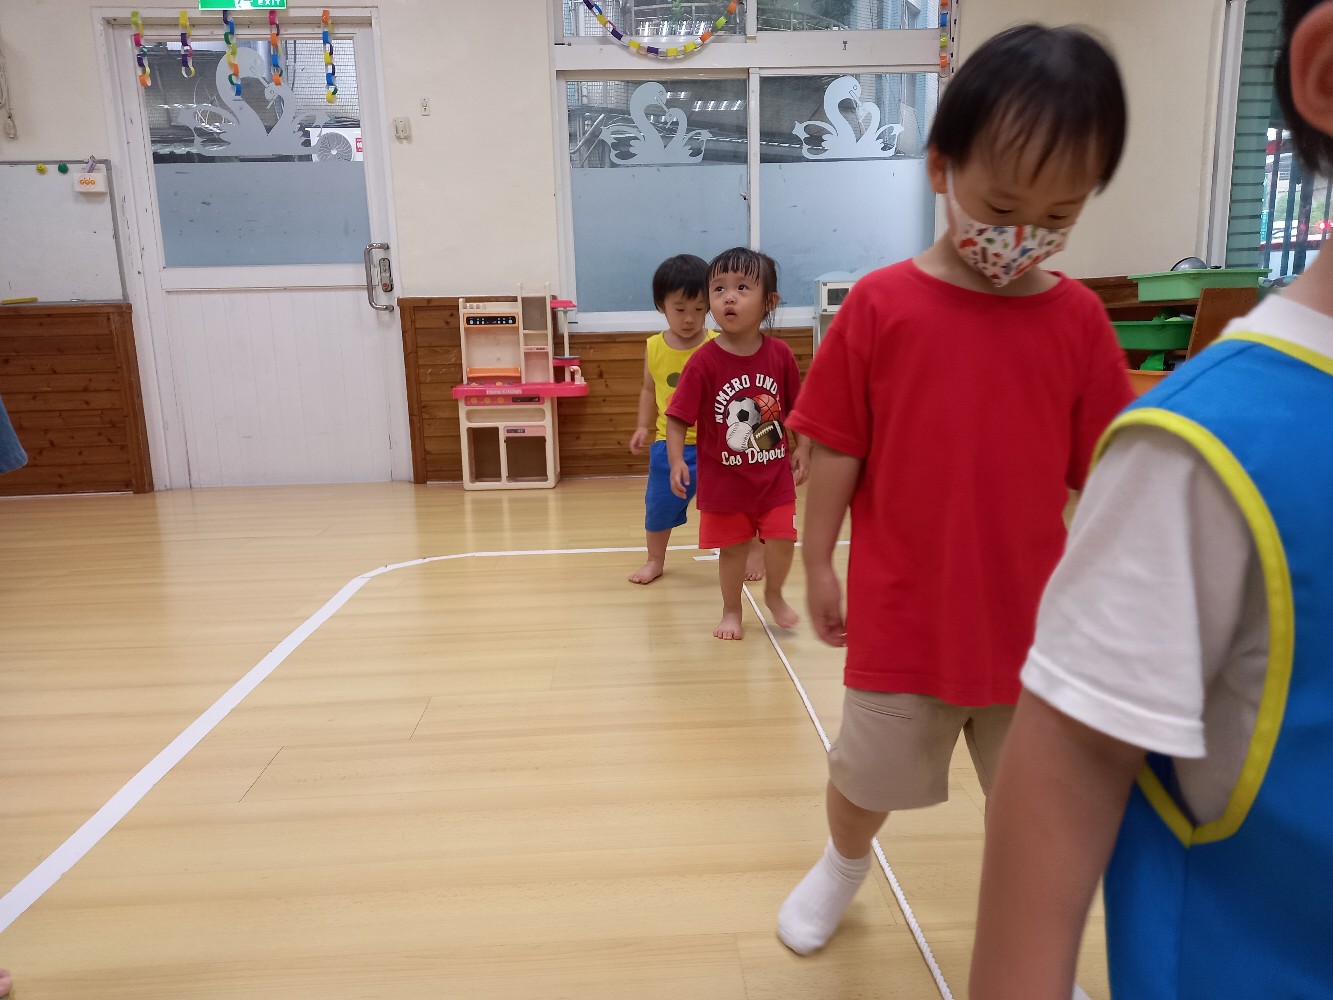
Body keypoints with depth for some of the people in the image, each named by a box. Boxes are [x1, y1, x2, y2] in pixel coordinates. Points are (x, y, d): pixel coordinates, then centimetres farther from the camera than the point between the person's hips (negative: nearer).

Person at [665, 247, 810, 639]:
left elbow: (797, 407, 6)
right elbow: (677, 417, -13)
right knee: (732, 548, 10)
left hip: (775, 474, 2)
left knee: (782, 540, -1)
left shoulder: (780, 354, -6)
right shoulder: (704, 361, -14)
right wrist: (677, 460, -24)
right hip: (723, 478, -1)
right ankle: (731, 611, 32)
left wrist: (803, 448, 1)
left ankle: (774, 595, 30)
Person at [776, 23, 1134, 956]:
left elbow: (1102, 477, 2)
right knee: (867, 780, 20)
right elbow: (837, 452, -4)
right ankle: (843, 867, 53)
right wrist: (818, 567, 0)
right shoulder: (880, 305, -10)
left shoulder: (1080, 319, -4)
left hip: (1035, 621, 2)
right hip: (900, 614, -1)